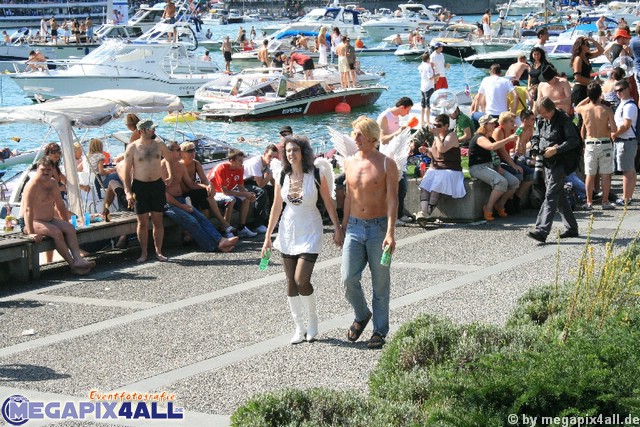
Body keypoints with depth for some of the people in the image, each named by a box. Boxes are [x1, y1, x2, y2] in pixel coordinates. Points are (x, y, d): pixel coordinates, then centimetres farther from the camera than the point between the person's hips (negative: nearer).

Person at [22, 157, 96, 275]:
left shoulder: (53, 182, 8)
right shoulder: (32, 185, -19)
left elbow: (60, 205, 18)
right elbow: (28, 209, -28)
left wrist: (66, 223, 17)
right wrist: (31, 233, -35)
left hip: (50, 220, 8)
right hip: (33, 222, -8)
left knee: (70, 228, -15)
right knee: (56, 231, -29)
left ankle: (78, 259, -30)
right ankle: (73, 264, -29)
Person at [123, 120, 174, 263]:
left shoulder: (159, 145, 4)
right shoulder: (132, 147, -6)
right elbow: (127, 170, -4)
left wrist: (170, 176, 17)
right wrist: (128, 192, -11)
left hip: (157, 185, 3)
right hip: (140, 186, -3)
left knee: (158, 221, 4)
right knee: (143, 222, 2)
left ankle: (158, 252, 13)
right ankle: (143, 253, 11)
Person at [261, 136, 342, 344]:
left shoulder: (316, 175, -10)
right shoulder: (282, 177, 0)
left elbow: (328, 203, -2)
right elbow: (276, 207, 7)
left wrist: (337, 229, -1)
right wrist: (268, 236, 8)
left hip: (309, 232, -4)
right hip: (288, 231, 4)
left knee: (301, 280, -13)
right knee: (291, 282, 6)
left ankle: (312, 319, 12)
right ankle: (299, 327, 17)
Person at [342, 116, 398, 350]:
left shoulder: (386, 164, -6)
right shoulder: (349, 162, 8)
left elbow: (392, 199, -11)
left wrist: (390, 233, -20)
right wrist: (343, 228, 16)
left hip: (378, 227, -4)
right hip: (354, 227, 4)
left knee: (380, 284, 3)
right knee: (348, 278, -6)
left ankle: (380, 331, 14)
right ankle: (361, 315, 21)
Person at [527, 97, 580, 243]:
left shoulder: (563, 120, -11)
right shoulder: (542, 121, 10)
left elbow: (574, 140, -15)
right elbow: (536, 136, 20)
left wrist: (556, 150, -21)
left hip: (559, 163, -8)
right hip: (547, 163, 8)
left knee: (551, 196, -15)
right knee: (559, 197, 14)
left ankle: (542, 231, -24)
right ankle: (571, 228, 25)